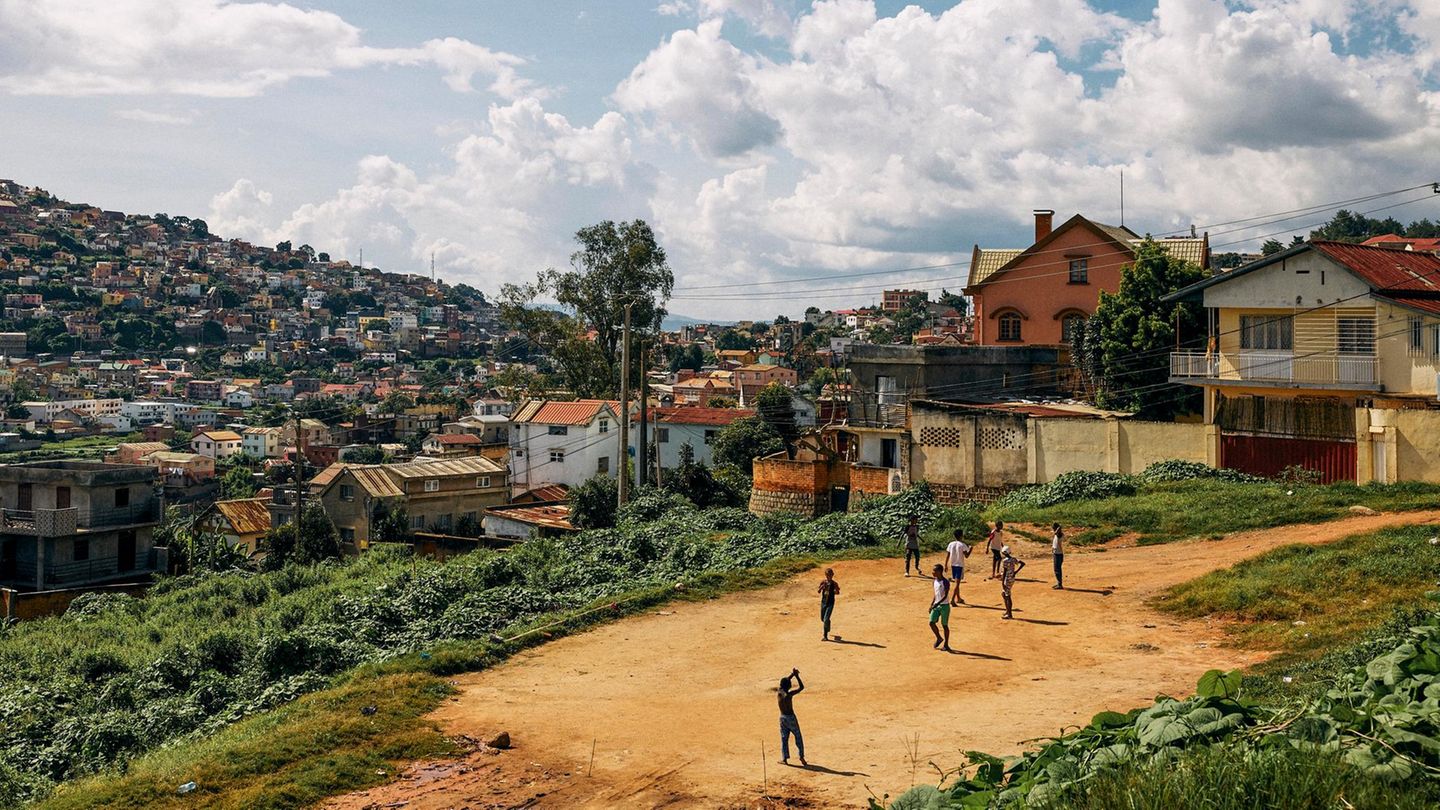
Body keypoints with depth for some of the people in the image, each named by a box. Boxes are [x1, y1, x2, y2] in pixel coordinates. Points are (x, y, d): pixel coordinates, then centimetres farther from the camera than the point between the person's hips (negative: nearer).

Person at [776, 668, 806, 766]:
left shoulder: (778, 693, -6)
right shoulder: (788, 695, -22)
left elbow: (784, 682, 12)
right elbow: (801, 687, -16)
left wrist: (792, 674, 10)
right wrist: (796, 676, -12)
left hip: (782, 718, 5)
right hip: (791, 718, -5)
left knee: (784, 738, 12)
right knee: (798, 737, 8)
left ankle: (784, 759, 10)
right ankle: (801, 757, 7)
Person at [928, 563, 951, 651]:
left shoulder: (945, 582, -16)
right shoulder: (935, 581, 8)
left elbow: (945, 596, -21)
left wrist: (937, 604, -30)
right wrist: (931, 605, 15)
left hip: (944, 605, -7)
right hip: (936, 605, 7)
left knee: (944, 625, 1)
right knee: (932, 622, -2)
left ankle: (946, 644, 12)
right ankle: (939, 638, 19)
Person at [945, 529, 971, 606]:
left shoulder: (951, 544, 2)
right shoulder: (963, 545, -12)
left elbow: (947, 556, 2)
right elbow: (966, 555, -13)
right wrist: (970, 548, 2)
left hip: (953, 565, 6)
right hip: (960, 565, -6)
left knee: (957, 582, 20)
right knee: (957, 583, -6)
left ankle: (958, 598, 32)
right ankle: (952, 600, -17)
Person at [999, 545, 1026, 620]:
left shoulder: (1005, 561, -18)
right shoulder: (1013, 559, 6)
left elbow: (1004, 572, -20)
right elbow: (1023, 563, 7)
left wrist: (1002, 583, -17)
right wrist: (1016, 572, 5)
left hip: (1007, 580, -9)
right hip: (1012, 579, 9)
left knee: (1007, 596, -1)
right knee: (1003, 594, 20)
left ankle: (1010, 614, 3)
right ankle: (1008, 610, 23)